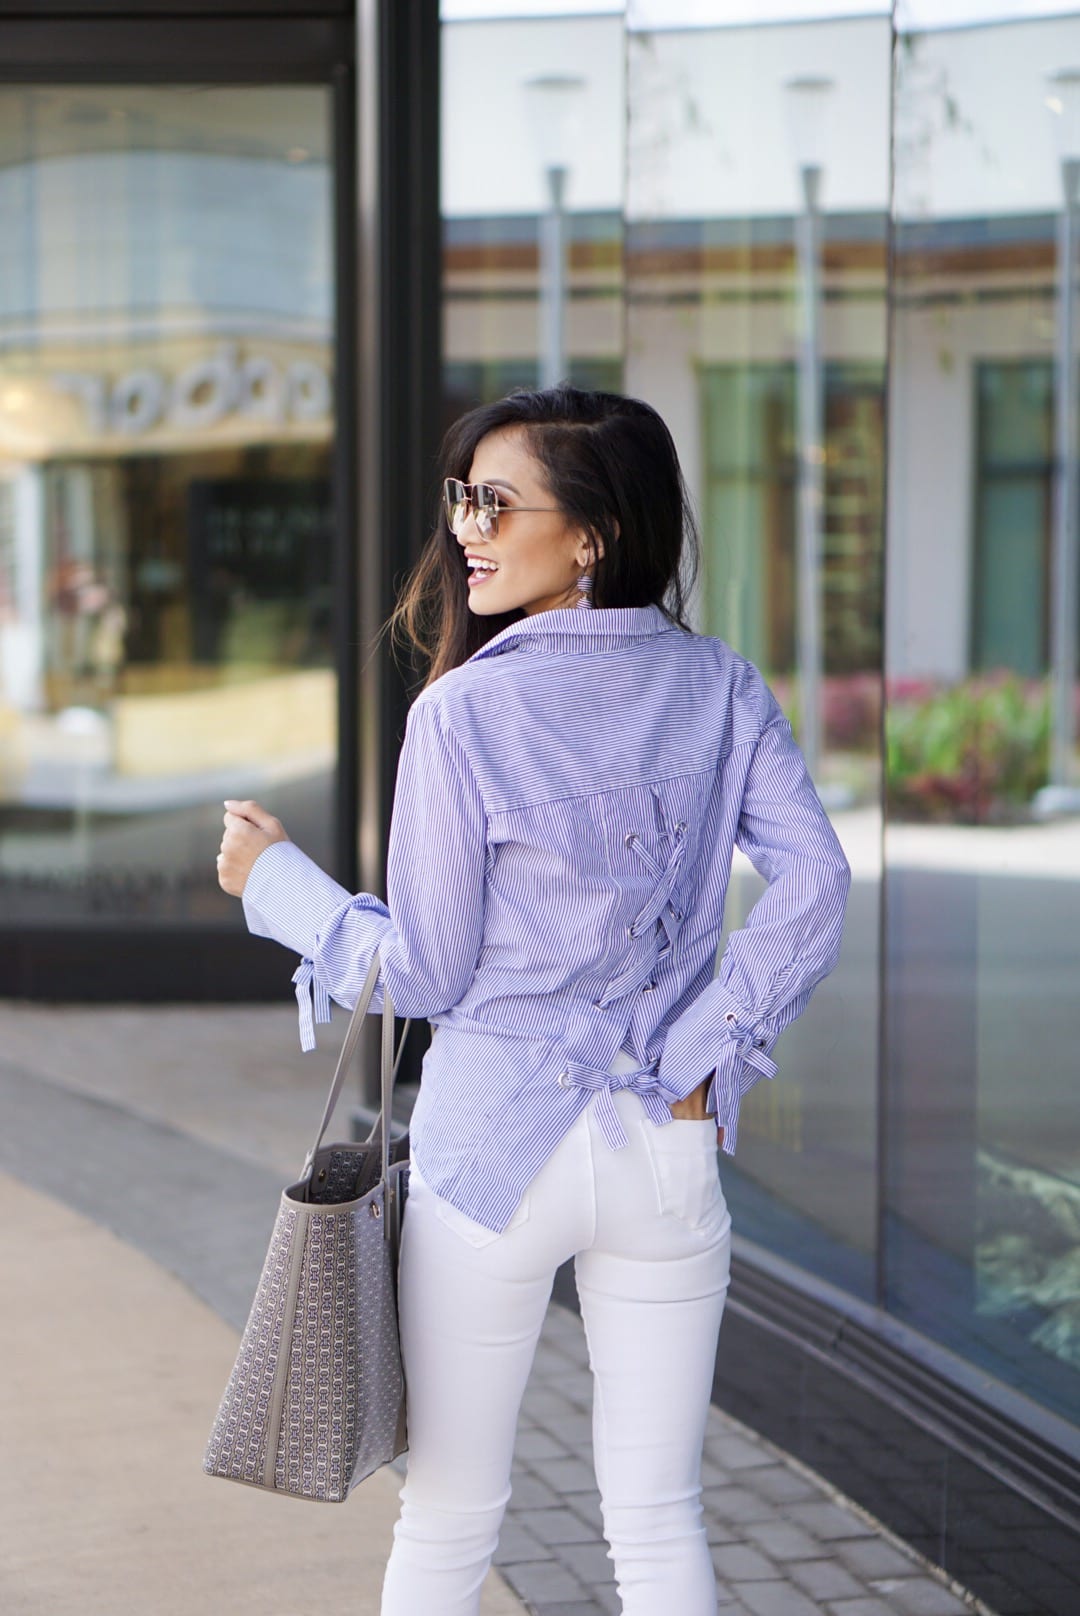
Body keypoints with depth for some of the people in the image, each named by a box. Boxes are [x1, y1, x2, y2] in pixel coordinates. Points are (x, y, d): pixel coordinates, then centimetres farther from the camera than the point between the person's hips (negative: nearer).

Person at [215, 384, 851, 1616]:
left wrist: (275, 881, 5)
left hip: (497, 1149, -3)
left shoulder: (466, 710, -12)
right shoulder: (720, 688, 0)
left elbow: (423, 972, -8)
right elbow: (814, 886, -10)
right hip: (670, 1149, 4)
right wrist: (699, 1051, -5)